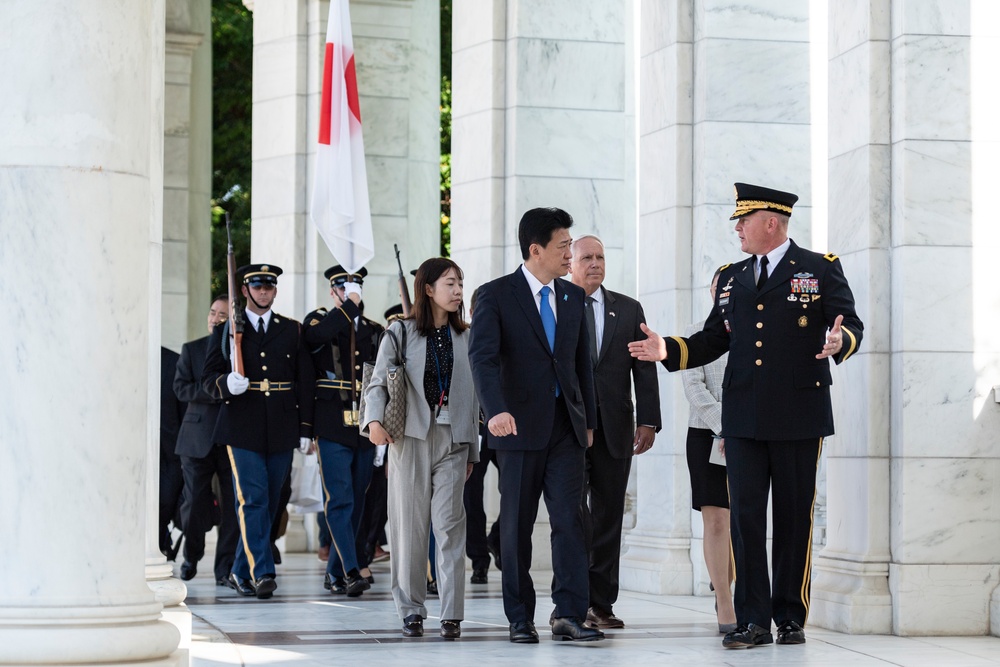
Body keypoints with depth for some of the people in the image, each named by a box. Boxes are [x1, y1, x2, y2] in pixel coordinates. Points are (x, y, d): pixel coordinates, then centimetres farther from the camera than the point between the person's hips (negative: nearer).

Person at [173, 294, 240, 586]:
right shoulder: (192, 349, 9)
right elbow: (181, 387, -3)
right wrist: (215, 393, -15)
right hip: (198, 437, 1)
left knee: (233, 506, -3)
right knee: (196, 504, 1)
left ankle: (225, 567, 5)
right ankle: (191, 557, 24)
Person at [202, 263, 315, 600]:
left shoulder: (292, 330, 12)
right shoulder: (226, 328, 7)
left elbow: (304, 381, 10)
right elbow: (209, 377, 3)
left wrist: (305, 429, 3)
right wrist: (226, 384, -21)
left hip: (281, 430, 3)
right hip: (242, 428, -3)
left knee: (269, 503, 6)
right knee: (253, 500, -12)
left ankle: (241, 572, 17)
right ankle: (262, 573, -15)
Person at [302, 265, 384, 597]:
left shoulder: (374, 331, 16)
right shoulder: (320, 320, 3)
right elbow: (317, 334, -24)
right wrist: (349, 306, -15)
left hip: (365, 430, 5)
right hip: (332, 429, -5)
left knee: (356, 503, 8)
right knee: (340, 501, -12)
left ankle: (335, 573, 18)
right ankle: (351, 572, -17)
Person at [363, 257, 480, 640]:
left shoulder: (464, 338, 13)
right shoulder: (400, 334, 5)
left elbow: (471, 397, 14)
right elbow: (379, 382, -1)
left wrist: (471, 450, 12)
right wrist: (375, 420, -21)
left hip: (452, 441, 1)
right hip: (410, 438, -1)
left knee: (449, 523, -9)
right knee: (410, 525, 1)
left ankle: (452, 614, -10)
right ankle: (411, 610, 10)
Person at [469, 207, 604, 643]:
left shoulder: (573, 296, 13)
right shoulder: (495, 295, -4)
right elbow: (482, 357, -17)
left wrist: (589, 420, 14)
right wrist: (496, 410, -32)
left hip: (567, 426, 4)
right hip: (520, 425, -4)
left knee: (569, 518, -6)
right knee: (517, 525, 4)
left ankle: (569, 615, -8)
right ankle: (520, 619, 11)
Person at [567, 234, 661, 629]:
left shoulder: (629, 310, 13)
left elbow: (644, 368, 9)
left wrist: (648, 420, -1)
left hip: (614, 429, 3)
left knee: (608, 515, 4)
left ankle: (601, 603, 9)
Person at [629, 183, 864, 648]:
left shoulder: (821, 270, 2)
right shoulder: (731, 278, 16)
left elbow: (851, 325, -3)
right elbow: (713, 339, 16)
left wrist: (839, 342, -26)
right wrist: (668, 350, 2)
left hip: (799, 416, -3)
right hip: (743, 418, 4)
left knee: (794, 517, 4)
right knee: (745, 516, -2)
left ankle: (790, 616, 13)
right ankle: (753, 620, 0)